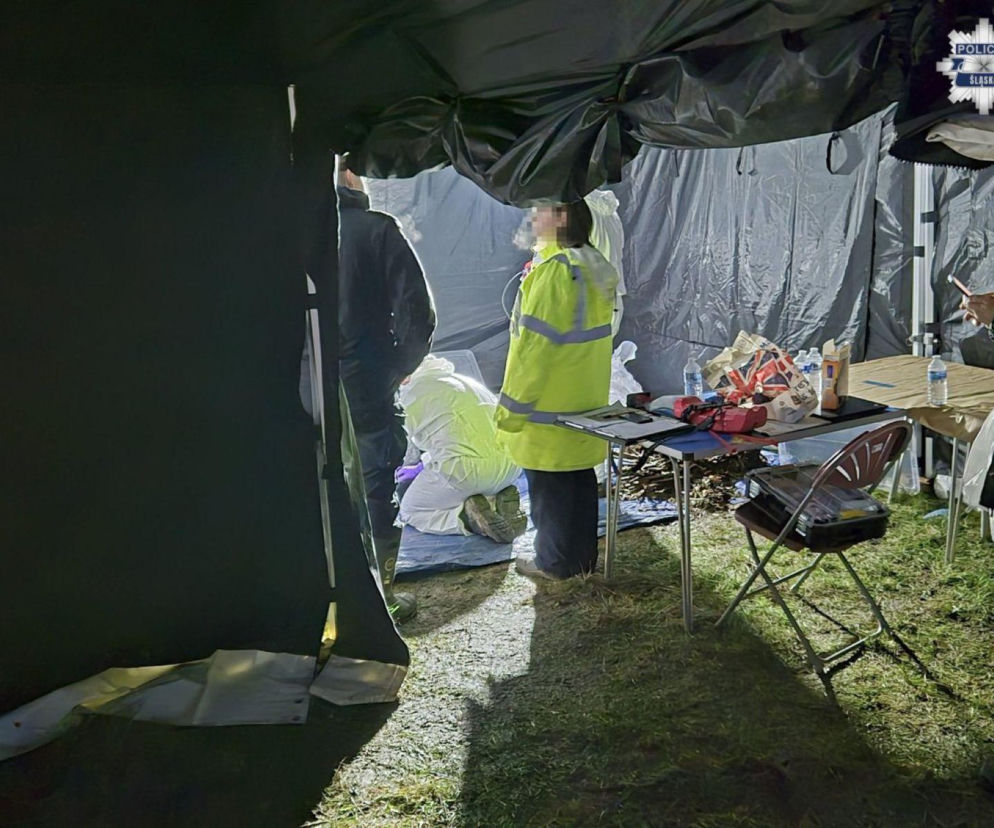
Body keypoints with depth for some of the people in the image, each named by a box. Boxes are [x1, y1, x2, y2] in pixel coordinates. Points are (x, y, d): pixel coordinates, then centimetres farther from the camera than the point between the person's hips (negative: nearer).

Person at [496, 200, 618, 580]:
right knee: (579, 477, 16)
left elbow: (534, 345, -21)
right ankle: (583, 555, 26)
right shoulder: (596, 268, 8)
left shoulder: (553, 270, -20)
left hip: (548, 405, -9)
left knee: (549, 483, 4)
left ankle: (555, 560, 15)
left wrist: (512, 406, -13)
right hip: (585, 401, 9)